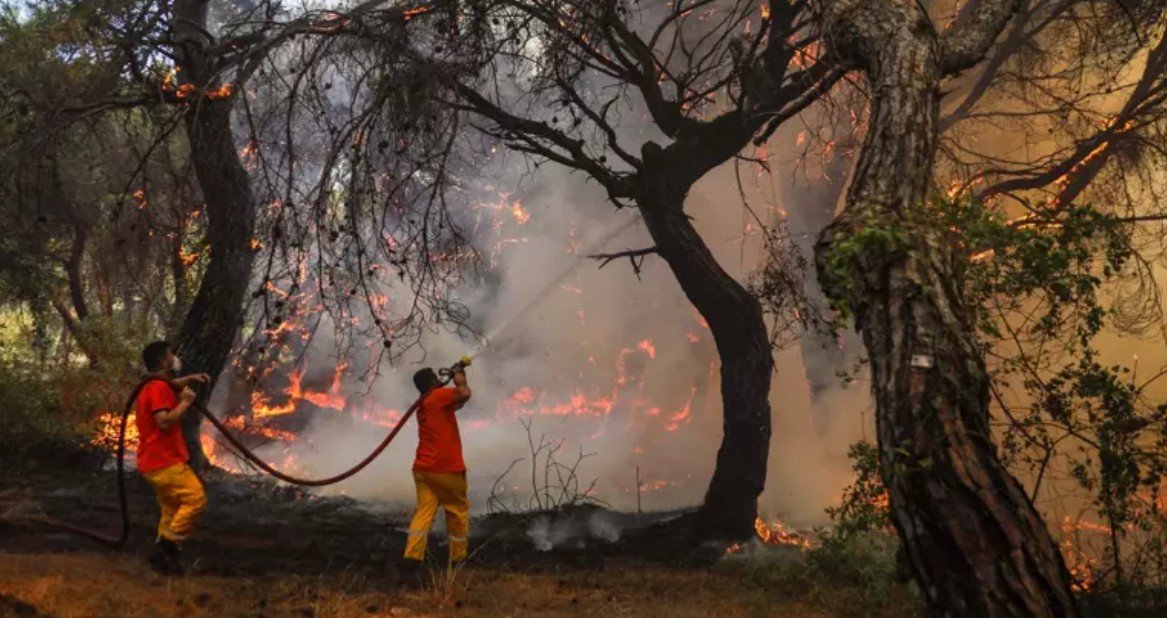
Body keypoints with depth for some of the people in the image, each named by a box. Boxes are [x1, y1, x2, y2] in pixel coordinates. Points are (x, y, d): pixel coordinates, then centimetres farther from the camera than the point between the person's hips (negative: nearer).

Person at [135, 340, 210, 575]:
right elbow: (164, 421, -28)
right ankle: (167, 547, -12)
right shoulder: (159, 389, -16)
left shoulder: (153, 387, 18)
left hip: (156, 461, 11)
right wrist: (185, 403, -17)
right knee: (196, 498, -13)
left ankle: (163, 553, 11)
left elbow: (171, 385, 43)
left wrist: (190, 379, 30)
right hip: (164, 461, -11)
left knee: (171, 509, 13)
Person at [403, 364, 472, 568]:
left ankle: (412, 556, -16)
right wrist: (459, 378, -8)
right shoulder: (438, 396, -9)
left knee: (424, 510, 0)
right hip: (446, 469, -7)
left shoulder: (423, 406, 18)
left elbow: (457, 403, 29)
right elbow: (464, 394, -26)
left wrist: (458, 378, 26)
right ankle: (458, 557, 15)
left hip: (424, 468, 7)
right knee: (458, 511, 10)